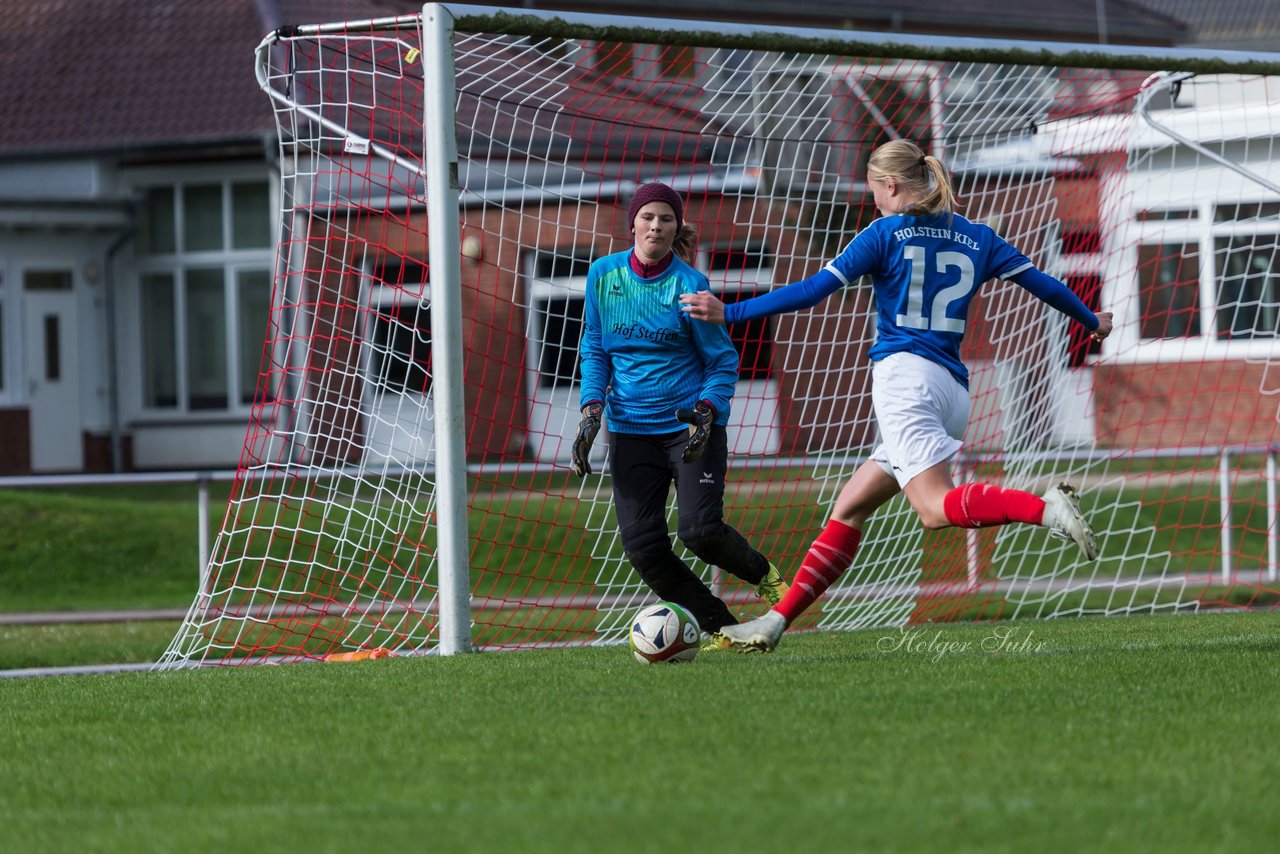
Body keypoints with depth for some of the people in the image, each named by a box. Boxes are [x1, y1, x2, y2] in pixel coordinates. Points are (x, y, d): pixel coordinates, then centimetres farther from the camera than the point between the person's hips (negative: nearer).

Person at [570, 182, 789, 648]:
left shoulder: (690, 286, -10)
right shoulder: (603, 274, 2)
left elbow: (723, 362, -3)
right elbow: (594, 348, 12)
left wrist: (706, 411, -21)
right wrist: (592, 409, -2)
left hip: (692, 425, -4)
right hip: (630, 430, 4)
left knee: (699, 530, -17)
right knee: (642, 545, -8)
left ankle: (762, 574, 17)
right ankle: (721, 630, 7)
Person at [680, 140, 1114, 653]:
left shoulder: (886, 234, 2)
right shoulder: (975, 237, 16)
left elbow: (814, 291, -3)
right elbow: (1039, 282, 20)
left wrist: (729, 314, 1)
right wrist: (1092, 321, 38)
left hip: (905, 374, -8)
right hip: (954, 391, 8)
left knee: (936, 507, -21)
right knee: (849, 509, 10)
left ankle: (1044, 508, -42)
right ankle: (776, 621, 9)